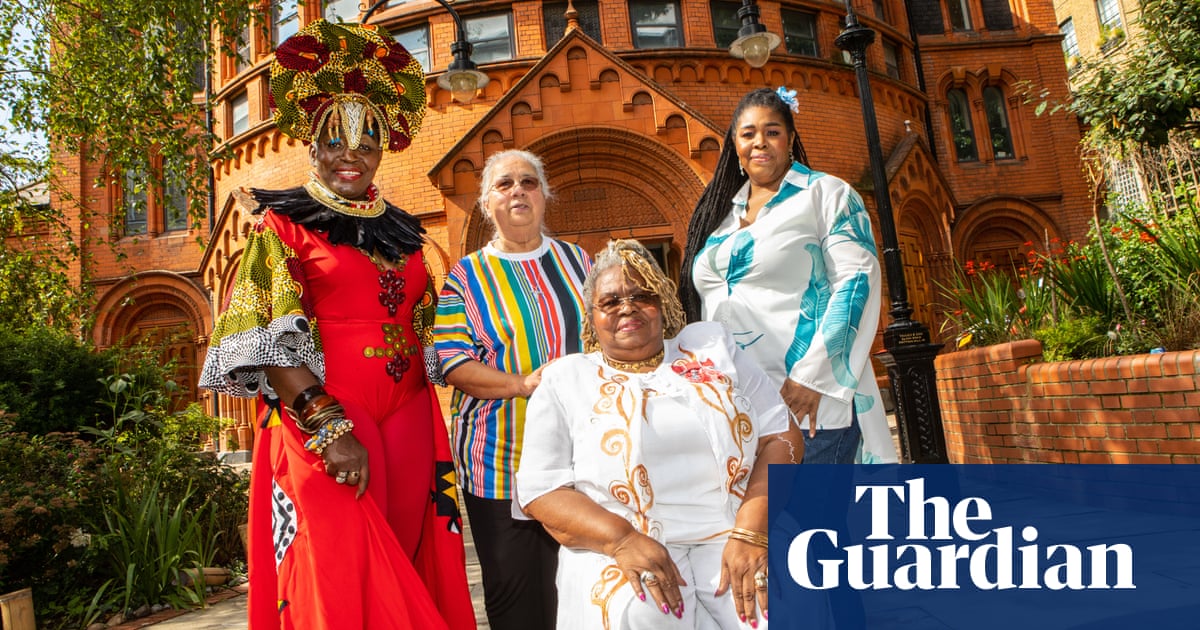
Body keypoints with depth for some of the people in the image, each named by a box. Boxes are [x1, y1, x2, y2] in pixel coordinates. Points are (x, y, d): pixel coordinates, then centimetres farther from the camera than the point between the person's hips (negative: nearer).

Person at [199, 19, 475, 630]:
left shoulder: (402, 231, 14)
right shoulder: (283, 224, 0)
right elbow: (265, 340, -10)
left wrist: (433, 430, 12)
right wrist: (330, 425, -19)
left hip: (409, 425, 5)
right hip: (320, 425, -5)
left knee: (406, 574, 12)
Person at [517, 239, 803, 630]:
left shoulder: (712, 346, 13)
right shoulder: (566, 379, 9)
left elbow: (781, 436, 5)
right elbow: (540, 488, 1)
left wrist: (752, 529, -11)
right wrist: (621, 539, -16)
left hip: (730, 537, 2)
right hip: (617, 548, -1)